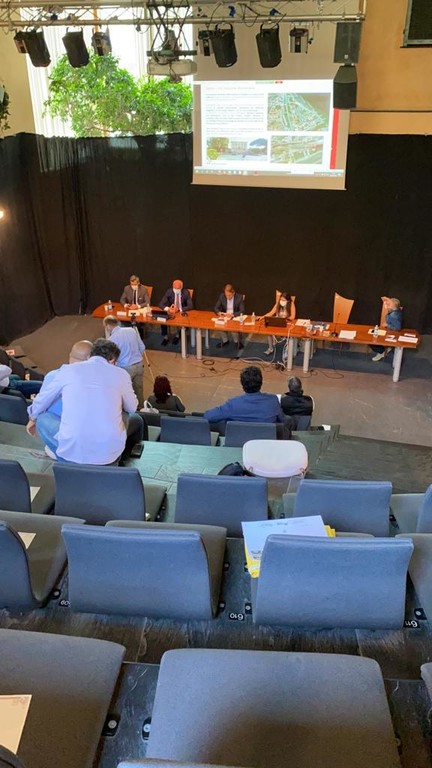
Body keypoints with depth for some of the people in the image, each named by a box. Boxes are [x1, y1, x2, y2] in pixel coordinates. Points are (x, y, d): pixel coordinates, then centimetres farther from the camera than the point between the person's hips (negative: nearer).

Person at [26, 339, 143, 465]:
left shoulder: (68, 370, 5)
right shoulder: (121, 374, 4)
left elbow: (40, 402, 19)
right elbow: (132, 408, 20)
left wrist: (32, 419, 41)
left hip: (71, 450, 0)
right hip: (110, 452, 1)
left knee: (42, 418, 27)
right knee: (136, 419, 29)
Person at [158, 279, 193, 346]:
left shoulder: (186, 292, -14)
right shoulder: (169, 291, -11)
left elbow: (190, 306, -19)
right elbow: (160, 304, -12)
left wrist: (178, 309, -34)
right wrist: (168, 309, -35)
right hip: (171, 312, 1)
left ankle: (178, 335, 0)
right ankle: (165, 336, -4)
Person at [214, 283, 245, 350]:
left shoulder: (239, 297, -11)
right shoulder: (222, 296, -3)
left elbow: (242, 311, -15)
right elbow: (216, 308, 2)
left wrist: (232, 314, -32)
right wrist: (219, 312, -23)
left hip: (235, 317, -3)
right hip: (224, 316, 3)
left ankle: (237, 341, -4)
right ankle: (225, 340, -3)